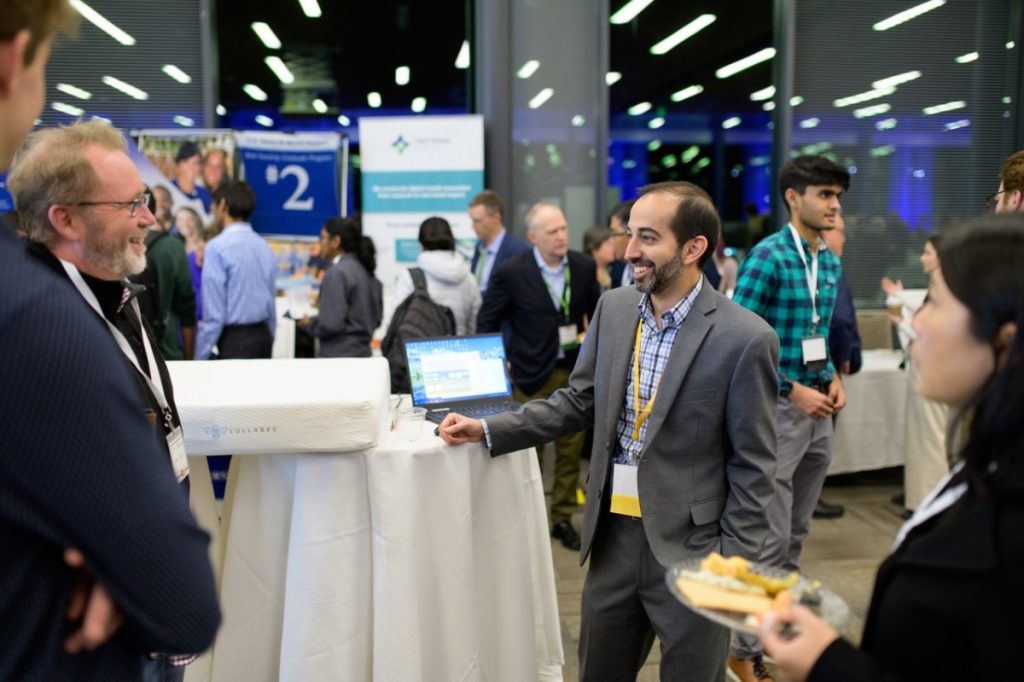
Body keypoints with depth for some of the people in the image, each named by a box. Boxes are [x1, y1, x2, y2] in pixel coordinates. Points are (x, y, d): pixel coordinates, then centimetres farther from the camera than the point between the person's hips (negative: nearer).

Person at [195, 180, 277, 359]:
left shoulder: (217, 247, -11)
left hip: (234, 340, -7)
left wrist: (199, 358, -7)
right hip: (263, 336, 7)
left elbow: (213, 313, -13)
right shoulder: (265, 247, 9)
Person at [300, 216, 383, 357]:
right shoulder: (362, 269, 11)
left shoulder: (337, 273, -13)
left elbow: (331, 324, -18)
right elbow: (376, 319, 15)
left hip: (340, 356, -8)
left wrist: (309, 323, -1)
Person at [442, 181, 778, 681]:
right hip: (614, 536, 5)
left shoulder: (744, 338, -15)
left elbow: (752, 467, -9)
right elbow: (579, 401, 8)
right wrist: (487, 430, 0)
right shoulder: (613, 307, 1)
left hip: (690, 547, -5)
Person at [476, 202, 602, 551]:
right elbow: (486, 323, -1)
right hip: (532, 373, -3)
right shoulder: (510, 272, -10)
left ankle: (563, 518, 24)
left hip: (574, 370, 3)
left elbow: (595, 311, 15)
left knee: (570, 450, 10)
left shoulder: (584, 266, -1)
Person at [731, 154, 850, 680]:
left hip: (817, 409, 8)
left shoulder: (832, 263, 11)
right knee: (770, 539, -3)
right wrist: (793, 390, -17)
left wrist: (832, 377, 3)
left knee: (795, 537, 17)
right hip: (777, 408, -8)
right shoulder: (768, 256, -14)